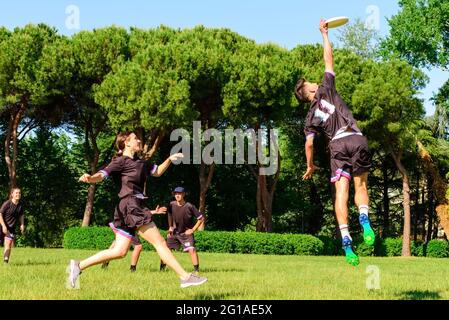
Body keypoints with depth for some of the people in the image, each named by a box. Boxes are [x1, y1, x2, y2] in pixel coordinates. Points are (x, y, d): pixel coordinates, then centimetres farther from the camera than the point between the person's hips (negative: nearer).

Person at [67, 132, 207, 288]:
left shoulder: (140, 162, 21)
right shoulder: (120, 161, -5)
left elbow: (157, 172, 34)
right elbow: (102, 175, -17)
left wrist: (170, 159, 21)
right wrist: (90, 178, -39)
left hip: (137, 208, 9)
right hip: (131, 206, -9)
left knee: (119, 251, 7)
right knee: (160, 242, -6)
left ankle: (78, 265, 8)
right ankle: (185, 277, -2)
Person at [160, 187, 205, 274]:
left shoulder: (189, 207, -19)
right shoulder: (172, 205, -7)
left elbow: (201, 218, -11)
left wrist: (193, 229, -11)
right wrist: (170, 227, 12)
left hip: (186, 233, -4)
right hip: (174, 232, 4)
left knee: (191, 249, -20)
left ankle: (196, 269, -11)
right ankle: (162, 268, 18)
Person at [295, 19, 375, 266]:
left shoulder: (311, 117, 15)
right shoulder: (326, 89, 13)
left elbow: (309, 144, 8)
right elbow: (329, 59, 17)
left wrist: (310, 166, 23)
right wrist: (324, 33, 27)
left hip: (338, 144, 0)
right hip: (357, 139, 0)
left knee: (341, 192, -6)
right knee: (360, 185, 11)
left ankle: (346, 241, -21)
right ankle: (364, 220, -20)